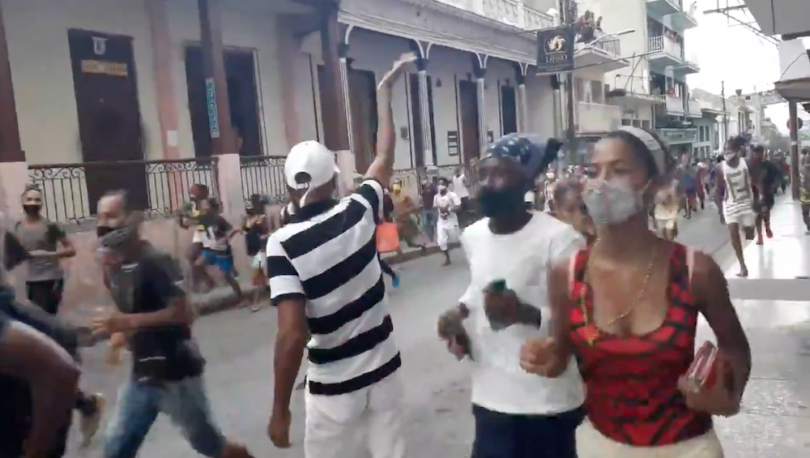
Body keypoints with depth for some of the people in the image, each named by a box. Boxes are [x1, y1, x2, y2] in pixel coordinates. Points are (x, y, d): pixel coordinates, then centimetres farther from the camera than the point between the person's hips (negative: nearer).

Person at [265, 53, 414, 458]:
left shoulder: (283, 244, -19)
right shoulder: (359, 212, -8)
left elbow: (292, 334, -24)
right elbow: (384, 158, 10)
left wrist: (280, 410, -13)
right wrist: (384, 92, 22)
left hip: (333, 387, -3)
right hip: (384, 372, 4)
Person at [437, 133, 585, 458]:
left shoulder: (559, 238, -17)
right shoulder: (472, 236, 4)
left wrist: (526, 314, -30)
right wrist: (460, 311, 3)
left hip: (548, 401, -5)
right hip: (490, 396, 6)